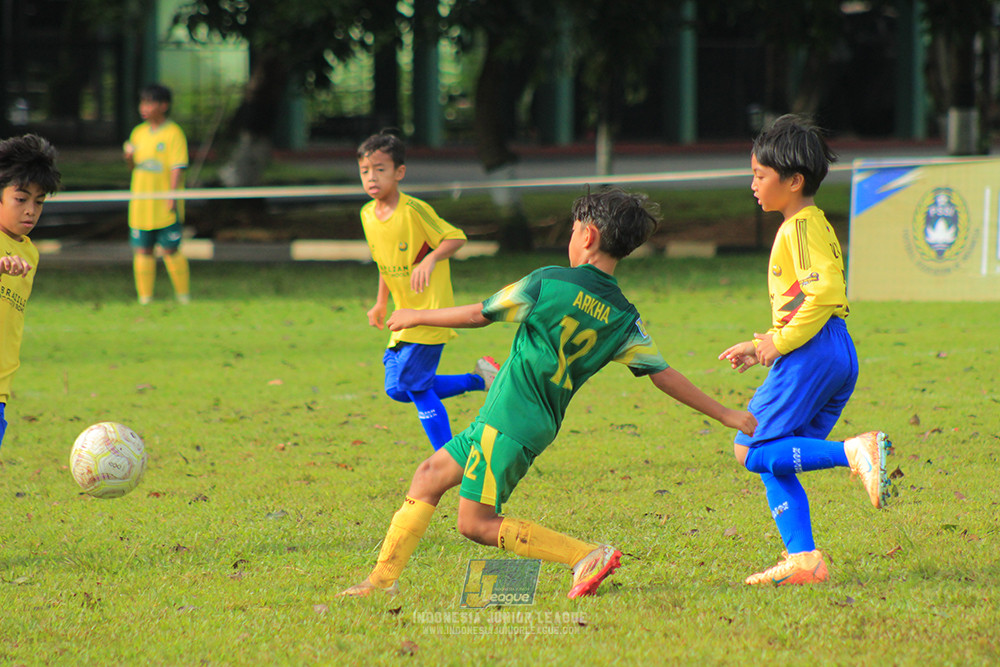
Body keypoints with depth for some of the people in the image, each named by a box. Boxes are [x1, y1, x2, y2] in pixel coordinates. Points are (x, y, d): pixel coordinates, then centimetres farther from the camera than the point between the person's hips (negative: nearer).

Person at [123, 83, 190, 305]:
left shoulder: (173, 133, -7)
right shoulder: (138, 133, 12)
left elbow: (177, 168, -12)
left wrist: (172, 197, -20)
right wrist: (130, 159, -4)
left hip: (165, 208, -6)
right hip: (141, 206, 6)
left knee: (170, 250, -1)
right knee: (142, 251, 5)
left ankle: (183, 295, 11)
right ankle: (145, 297, 11)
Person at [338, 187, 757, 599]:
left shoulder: (548, 283, -11)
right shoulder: (622, 318, 3)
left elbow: (480, 315, -2)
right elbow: (664, 375, 1)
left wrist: (417, 316, 13)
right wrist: (727, 415, 8)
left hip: (508, 423, -8)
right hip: (541, 425, 8)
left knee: (476, 523, -5)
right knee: (432, 473, 16)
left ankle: (589, 556, -9)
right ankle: (384, 578, 15)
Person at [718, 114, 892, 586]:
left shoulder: (801, 226, -9)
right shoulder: (814, 224, 22)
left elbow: (824, 290, -22)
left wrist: (780, 342, -17)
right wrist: (762, 346, 22)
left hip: (809, 352, -10)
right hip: (838, 356, 10)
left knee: (752, 451, -11)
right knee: (773, 463, 9)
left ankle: (854, 452, -21)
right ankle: (803, 559, 2)